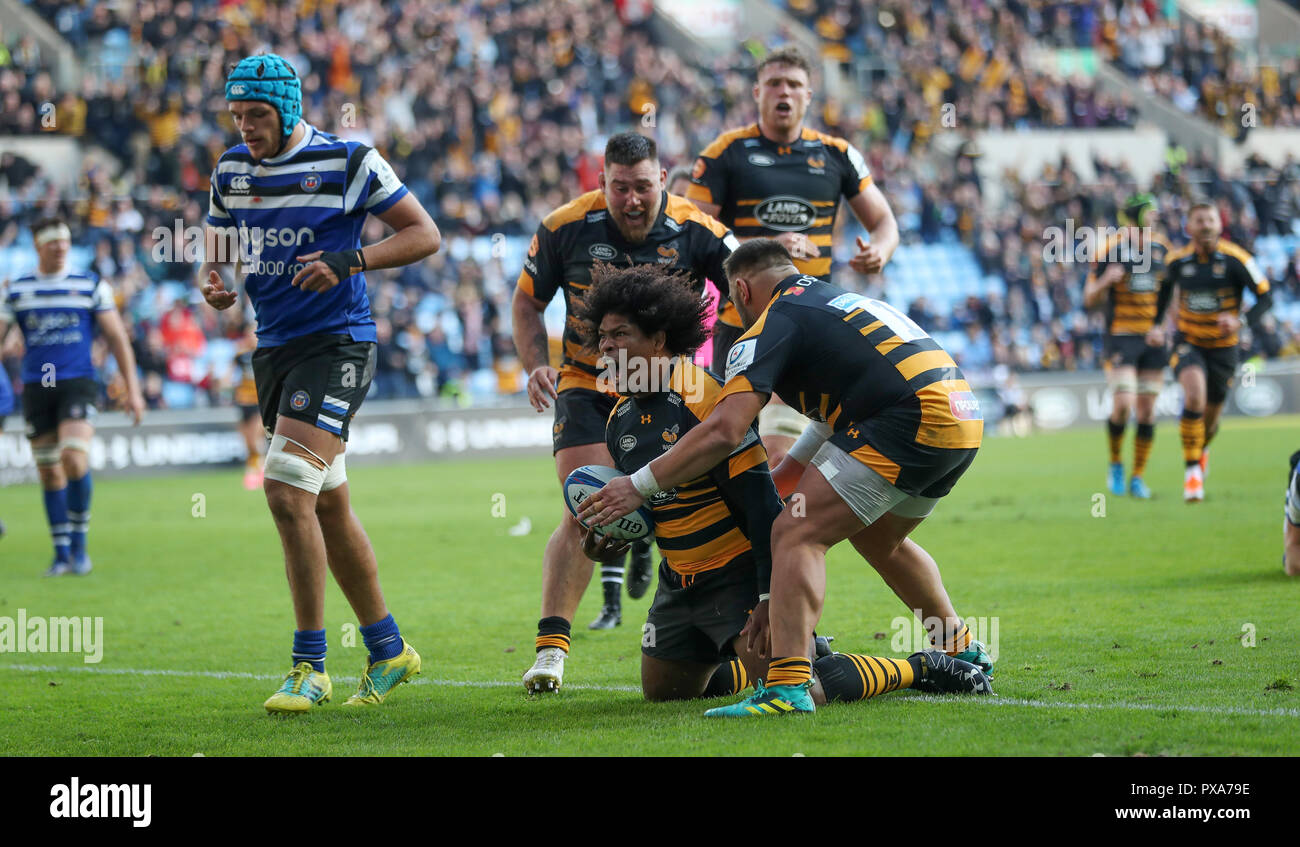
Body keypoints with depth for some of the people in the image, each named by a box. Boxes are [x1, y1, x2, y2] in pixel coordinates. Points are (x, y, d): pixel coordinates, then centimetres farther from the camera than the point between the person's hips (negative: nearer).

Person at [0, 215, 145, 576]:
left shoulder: (91, 285, 5)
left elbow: (117, 338, 7)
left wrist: (132, 388, 2)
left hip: (78, 383, -2)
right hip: (36, 387, 2)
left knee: (74, 458, -20)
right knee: (49, 472, 4)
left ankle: (79, 542, -5)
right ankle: (61, 553, 14)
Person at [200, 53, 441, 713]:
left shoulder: (347, 162, -8)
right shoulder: (231, 170, 9)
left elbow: (425, 234, -5)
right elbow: (217, 252, 20)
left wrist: (349, 261, -19)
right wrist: (211, 281, -3)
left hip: (337, 343, -7)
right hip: (274, 347, 7)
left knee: (288, 491, -19)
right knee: (328, 507, 11)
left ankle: (310, 667, -12)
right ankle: (389, 650, 24)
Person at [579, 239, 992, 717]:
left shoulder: (771, 327, -1)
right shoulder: (837, 299, 26)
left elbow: (724, 431, -13)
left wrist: (639, 486, -7)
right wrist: (777, 481, 36)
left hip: (909, 423, -9)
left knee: (797, 535, -8)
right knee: (877, 539, 31)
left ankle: (788, 686, -22)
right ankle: (962, 650, 45)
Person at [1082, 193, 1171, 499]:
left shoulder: (1161, 248, 7)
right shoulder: (1111, 249, -7)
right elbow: (1089, 299, -5)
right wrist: (1106, 280, -24)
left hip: (1154, 339, 4)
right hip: (1121, 336, -4)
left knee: (1147, 409, 3)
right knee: (1123, 403, -16)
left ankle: (1138, 477, 12)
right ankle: (1115, 464, 9)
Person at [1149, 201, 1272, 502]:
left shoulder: (1236, 260, -15)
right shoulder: (1177, 260, -6)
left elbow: (1266, 297, -12)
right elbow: (1165, 287, 16)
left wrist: (1240, 321, -30)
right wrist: (1157, 325, 3)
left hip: (1223, 346, 0)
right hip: (1187, 342, 0)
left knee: (1211, 416, 10)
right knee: (1195, 393, -28)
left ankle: (1201, 450, 48)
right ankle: (1192, 470, -20)